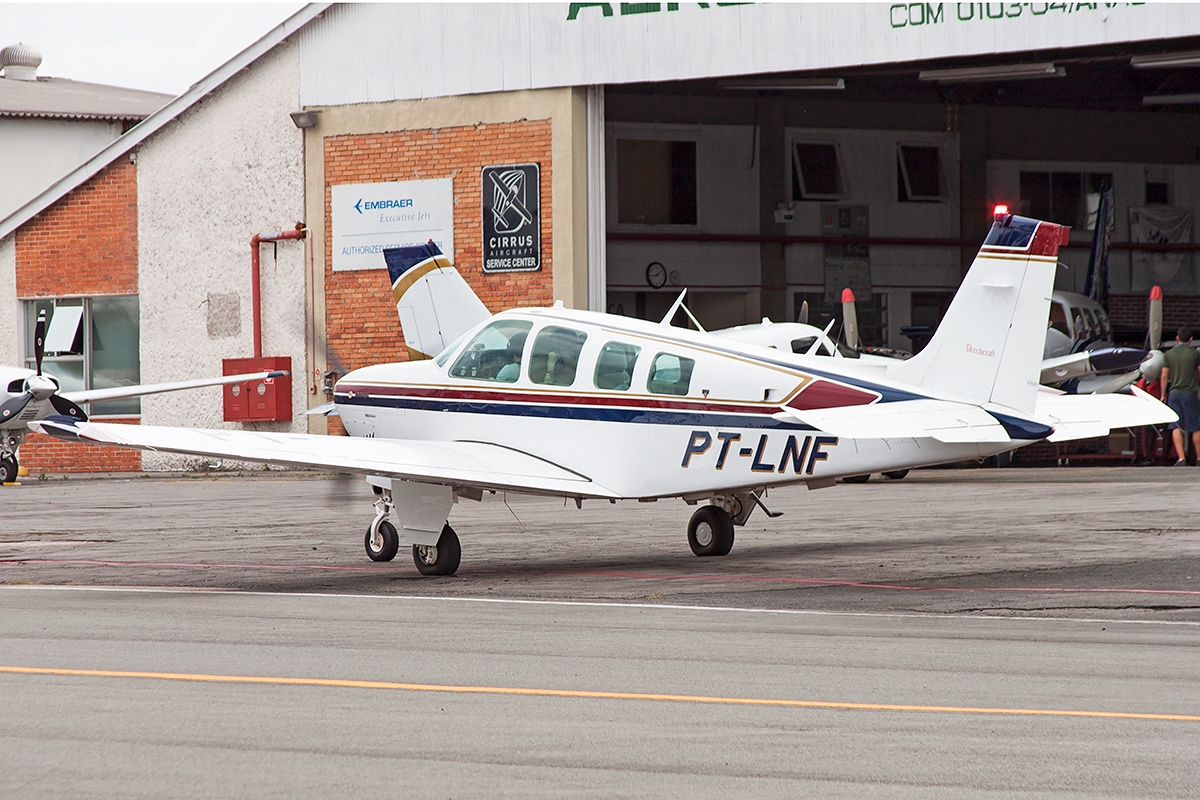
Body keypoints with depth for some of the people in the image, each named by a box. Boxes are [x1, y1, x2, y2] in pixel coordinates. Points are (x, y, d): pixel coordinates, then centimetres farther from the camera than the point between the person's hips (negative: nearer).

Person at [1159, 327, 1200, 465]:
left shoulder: (1169, 354, 4)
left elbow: (1164, 376, 4)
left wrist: (1163, 395, 11)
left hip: (1174, 393, 2)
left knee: (1176, 427, 0)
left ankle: (1181, 457, -11)